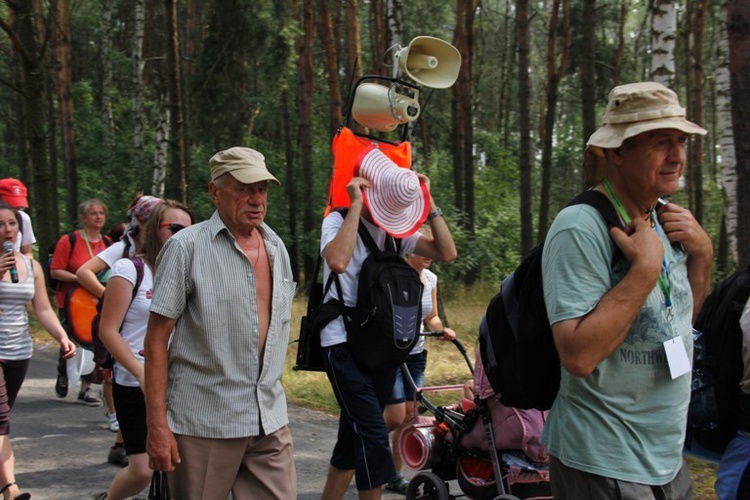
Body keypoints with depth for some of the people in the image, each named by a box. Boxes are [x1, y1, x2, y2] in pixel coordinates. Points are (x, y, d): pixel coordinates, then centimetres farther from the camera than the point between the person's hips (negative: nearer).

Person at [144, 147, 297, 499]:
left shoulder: (276, 247, 11)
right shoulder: (186, 247, -8)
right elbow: (157, 339, -9)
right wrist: (157, 424, -14)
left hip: (271, 421, 5)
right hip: (203, 424, -5)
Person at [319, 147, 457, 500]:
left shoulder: (396, 228, 10)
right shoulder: (338, 221, -8)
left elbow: (447, 252, 0)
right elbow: (337, 261, -31)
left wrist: (427, 202, -3)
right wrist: (356, 205, -23)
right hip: (344, 345, -7)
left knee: (354, 437, 12)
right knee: (373, 436, -14)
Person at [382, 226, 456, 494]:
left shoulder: (431, 279, 5)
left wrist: (442, 329, -7)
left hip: (416, 355, 6)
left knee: (409, 416, 6)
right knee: (396, 418, -10)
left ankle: (395, 476, 16)